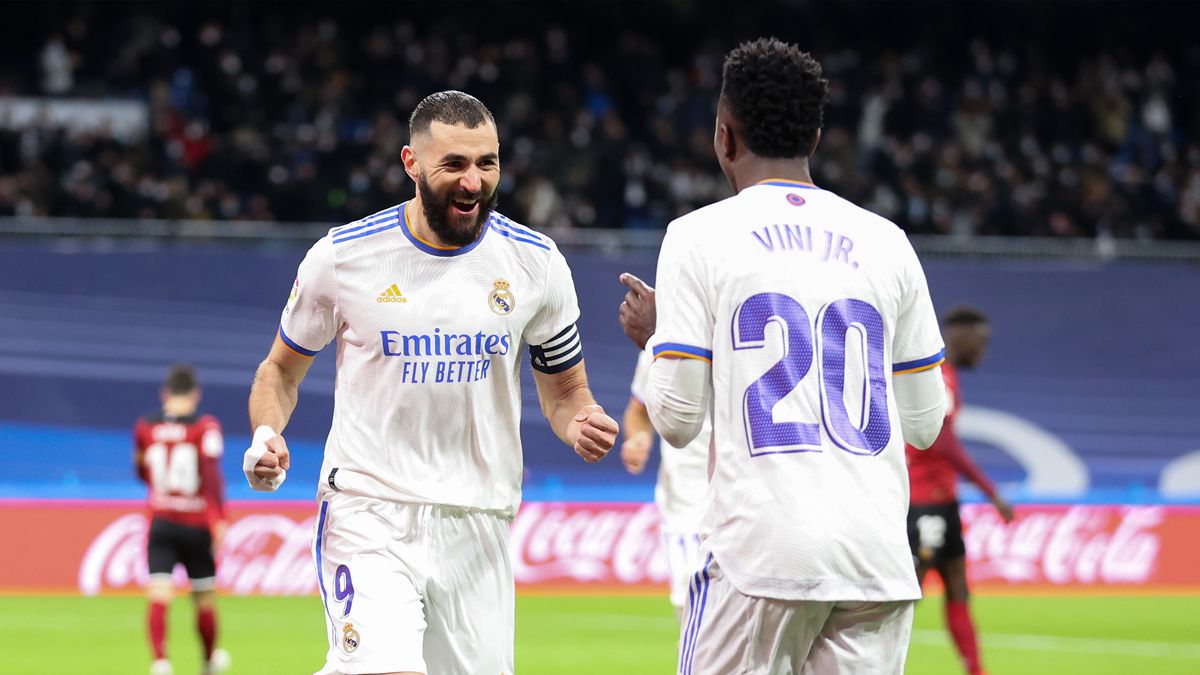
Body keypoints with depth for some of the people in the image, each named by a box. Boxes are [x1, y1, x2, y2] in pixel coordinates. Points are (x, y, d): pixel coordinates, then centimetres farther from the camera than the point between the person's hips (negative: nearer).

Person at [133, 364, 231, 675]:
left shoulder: (145, 427, 4)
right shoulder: (205, 427, -6)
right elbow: (212, 474, -19)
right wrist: (219, 519, -22)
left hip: (160, 522, 1)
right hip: (197, 525, -1)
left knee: (158, 599, -9)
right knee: (205, 599, 16)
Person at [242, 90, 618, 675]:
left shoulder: (535, 262, 2)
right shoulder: (344, 256, -3)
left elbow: (564, 390, 13)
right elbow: (281, 369, 11)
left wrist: (581, 425, -10)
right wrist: (267, 435, -9)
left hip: (478, 528, 3)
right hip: (369, 514, -3)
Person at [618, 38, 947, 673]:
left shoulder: (700, 236, 1)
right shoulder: (886, 241, 11)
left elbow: (678, 421, 0)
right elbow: (924, 423, 15)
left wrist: (654, 334, 19)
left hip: (759, 551, -3)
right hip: (878, 559, 4)